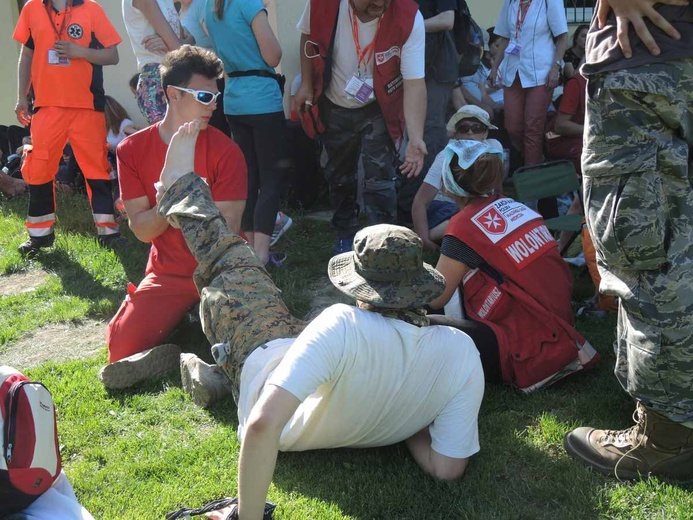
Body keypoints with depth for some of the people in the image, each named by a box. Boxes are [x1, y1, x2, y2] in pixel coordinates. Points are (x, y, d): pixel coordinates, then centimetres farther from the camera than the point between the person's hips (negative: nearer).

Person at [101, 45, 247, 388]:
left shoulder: (225, 150, -6)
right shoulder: (132, 149, 0)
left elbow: (227, 229, -10)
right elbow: (141, 229, -5)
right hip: (167, 274, 2)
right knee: (122, 348, -18)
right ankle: (184, 318, 4)